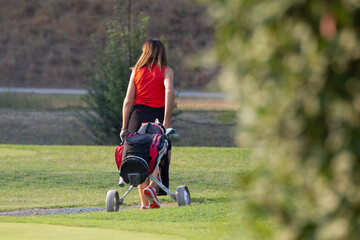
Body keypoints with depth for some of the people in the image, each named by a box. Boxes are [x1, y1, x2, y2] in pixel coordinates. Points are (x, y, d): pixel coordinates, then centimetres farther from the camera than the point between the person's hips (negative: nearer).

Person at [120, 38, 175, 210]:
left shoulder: (136, 71, 9)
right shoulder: (166, 71, 3)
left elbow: (128, 100, 5)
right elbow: (169, 91, -16)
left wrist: (124, 127, 8)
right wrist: (167, 120, -19)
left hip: (138, 114, 2)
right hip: (158, 116, -2)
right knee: (163, 156, 11)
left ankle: (144, 202, 3)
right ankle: (152, 186, -13)